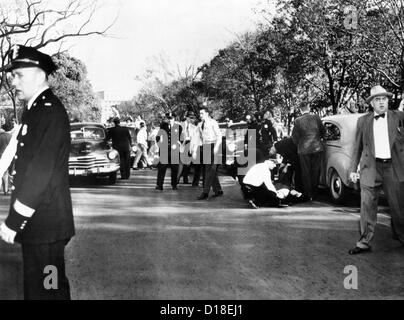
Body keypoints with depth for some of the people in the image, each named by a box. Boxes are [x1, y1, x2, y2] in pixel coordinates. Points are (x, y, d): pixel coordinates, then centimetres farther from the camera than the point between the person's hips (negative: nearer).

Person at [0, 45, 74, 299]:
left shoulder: (50, 111, -15)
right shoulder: (37, 108, 15)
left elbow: (41, 171, -21)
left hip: (44, 224, -9)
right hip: (41, 223, 9)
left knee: (41, 290, -1)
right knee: (53, 287, 19)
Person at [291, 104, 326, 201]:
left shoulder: (298, 121, -6)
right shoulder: (316, 117, -2)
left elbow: (294, 136, -4)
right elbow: (323, 130, 8)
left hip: (304, 150, -1)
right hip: (317, 148, 2)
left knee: (306, 173, 8)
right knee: (316, 172, 11)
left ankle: (308, 195, 10)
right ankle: (314, 193, 17)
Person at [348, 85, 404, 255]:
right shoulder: (363, 121, 9)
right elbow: (357, 147, 11)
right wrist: (353, 169, 8)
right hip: (371, 167, 0)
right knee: (367, 206, -2)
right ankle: (364, 243, 4)